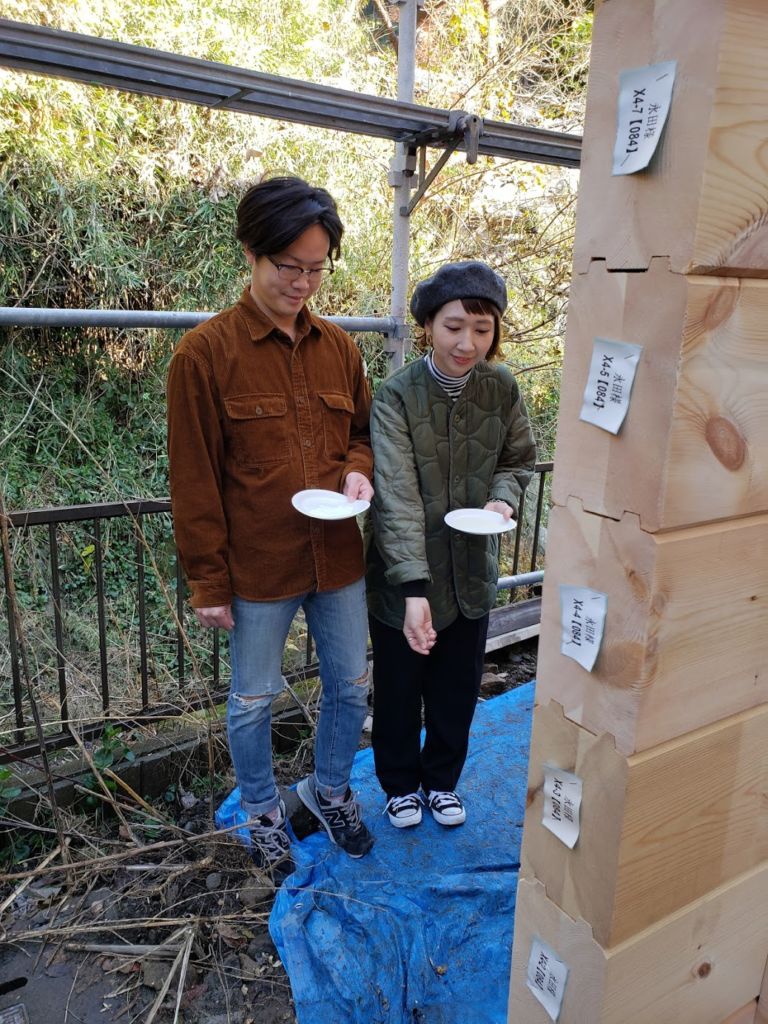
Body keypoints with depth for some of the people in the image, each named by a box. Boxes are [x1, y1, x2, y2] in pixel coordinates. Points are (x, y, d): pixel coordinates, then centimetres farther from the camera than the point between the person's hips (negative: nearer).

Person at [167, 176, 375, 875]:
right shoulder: (204, 353, -12)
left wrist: (358, 469, -8)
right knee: (254, 700, 15)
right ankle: (262, 811, 42)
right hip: (257, 567, -4)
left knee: (351, 686, 18)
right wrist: (208, 582, -8)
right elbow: (193, 480, -10)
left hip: (339, 558, 5)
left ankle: (331, 790, 46)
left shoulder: (339, 347, 3)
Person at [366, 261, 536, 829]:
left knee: (458, 688, 20)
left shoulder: (502, 388, -7)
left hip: (472, 571, 4)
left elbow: (520, 459, 8)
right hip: (404, 578, -3)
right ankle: (401, 782, 44)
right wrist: (413, 588, -34)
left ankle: (442, 778, 46)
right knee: (399, 688, 17)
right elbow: (398, 497, -27)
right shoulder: (396, 396, -19)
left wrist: (502, 498, -14)